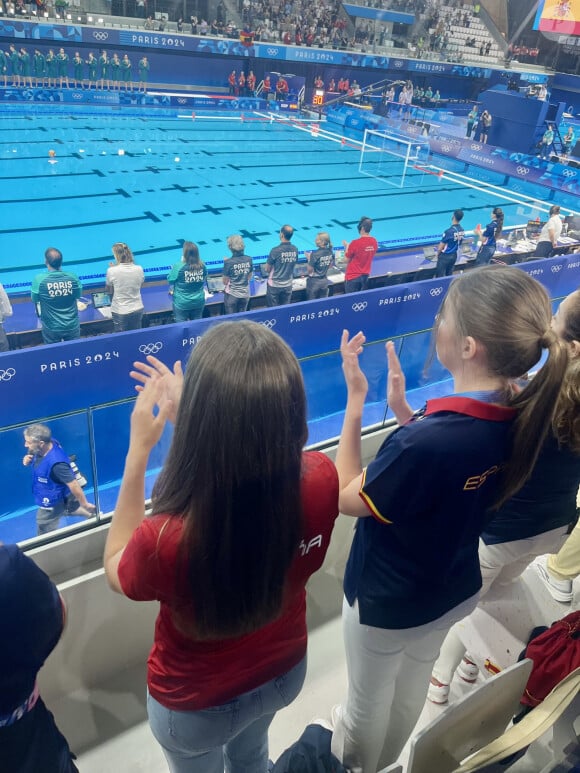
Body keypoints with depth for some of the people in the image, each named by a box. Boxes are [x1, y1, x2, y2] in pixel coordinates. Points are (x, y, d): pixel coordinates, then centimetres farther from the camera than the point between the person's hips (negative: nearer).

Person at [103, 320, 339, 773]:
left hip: (197, 705, -3)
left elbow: (116, 570, -17)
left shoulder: (167, 539, -44)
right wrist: (195, 417, -8)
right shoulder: (322, 481, -32)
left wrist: (139, 450, -21)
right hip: (285, 672, 3)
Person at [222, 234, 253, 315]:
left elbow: (225, 282, -10)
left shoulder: (228, 262, -19)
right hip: (245, 294, 4)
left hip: (232, 295, -4)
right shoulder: (249, 260, -7)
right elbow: (249, 277, 4)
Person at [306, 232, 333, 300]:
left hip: (314, 281, -6)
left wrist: (309, 259, -8)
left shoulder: (315, 254, -23)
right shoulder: (330, 252, -4)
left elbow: (310, 270, -18)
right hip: (324, 280, 6)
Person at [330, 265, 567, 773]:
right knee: (412, 688, 33)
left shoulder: (425, 441, -40)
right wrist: (402, 408, -8)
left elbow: (347, 499, -22)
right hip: (454, 592, 7)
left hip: (387, 603, -7)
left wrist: (355, 400, -23)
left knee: (368, 701, 25)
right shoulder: (521, 418, -15)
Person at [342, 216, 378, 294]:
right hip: (366, 276, 6)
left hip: (353, 277, -5)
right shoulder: (374, 242, -2)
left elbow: (347, 260, -9)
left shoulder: (355, 243, -20)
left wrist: (347, 247, 6)